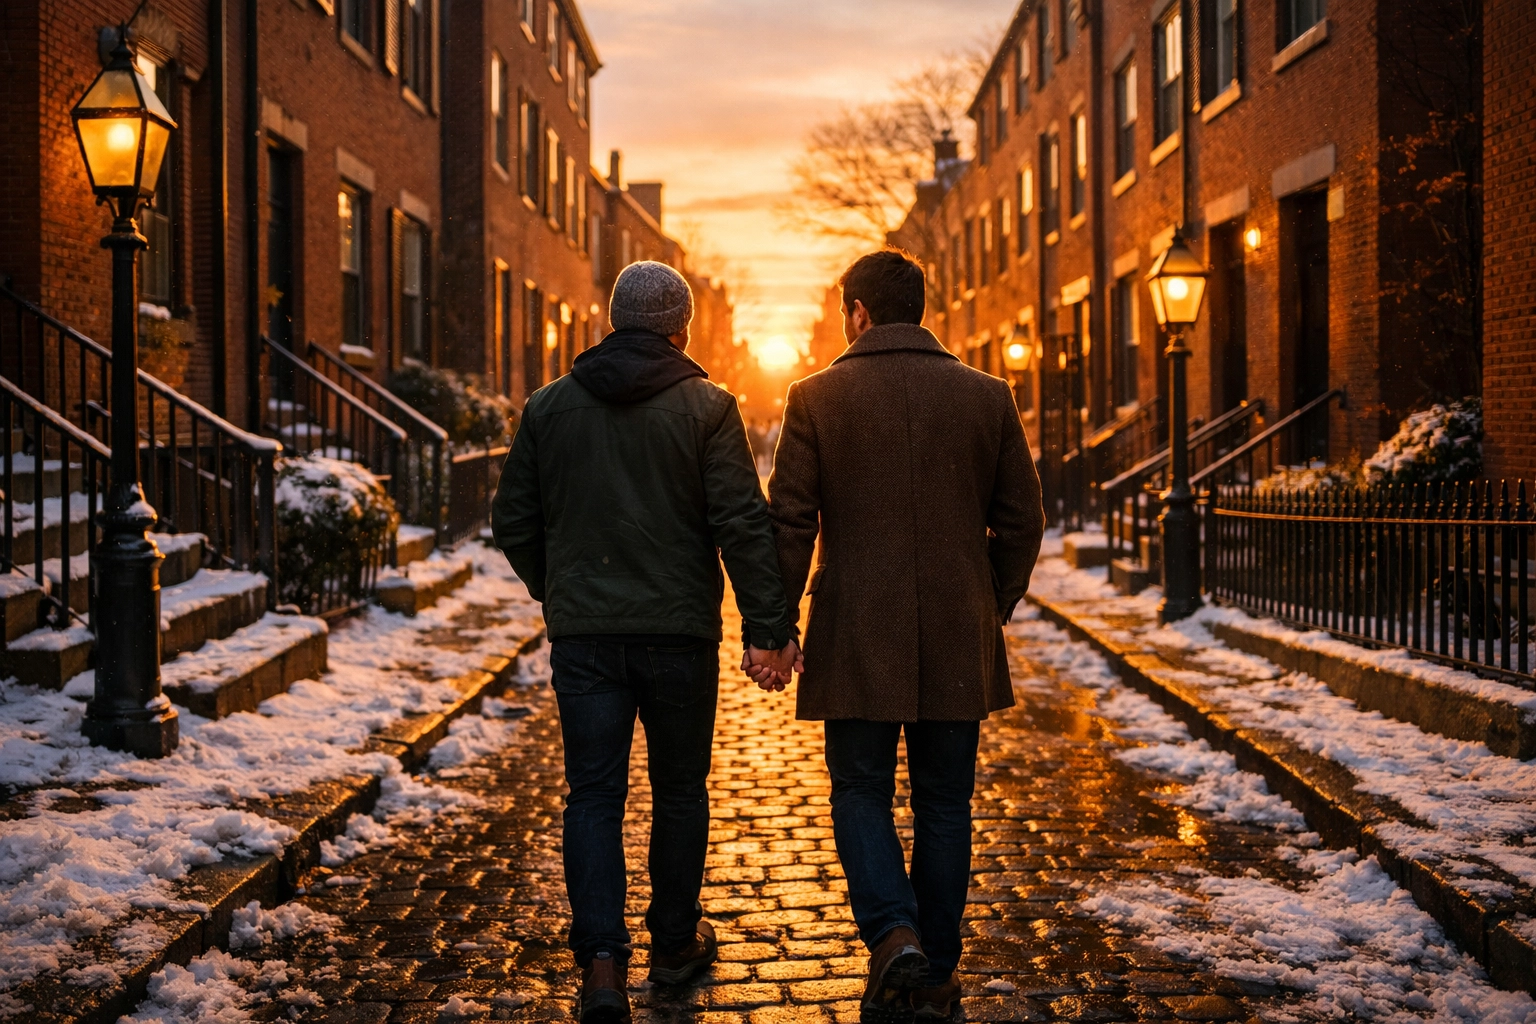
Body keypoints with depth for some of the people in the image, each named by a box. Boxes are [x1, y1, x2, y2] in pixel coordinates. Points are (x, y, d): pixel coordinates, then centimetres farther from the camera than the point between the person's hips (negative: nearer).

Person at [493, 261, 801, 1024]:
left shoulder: (548, 408, 4)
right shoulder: (706, 407, -5)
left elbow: (513, 522, 8)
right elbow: (743, 524, -12)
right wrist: (766, 629, -9)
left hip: (581, 633, 2)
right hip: (679, 631, -1)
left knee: (593, 796, 4)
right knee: (679, 790, 14)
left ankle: (602, 961, -10)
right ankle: (674, 944, 27)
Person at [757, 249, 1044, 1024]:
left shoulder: (816, 398, -3)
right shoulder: (986, 397, 3)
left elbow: (788, 524, -5)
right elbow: (1022, 522, 6)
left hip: (858, 639, -2)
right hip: (958, 641, 2)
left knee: (861, 794, 10)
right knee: (943, 805, 11)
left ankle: (894, 934, -11)